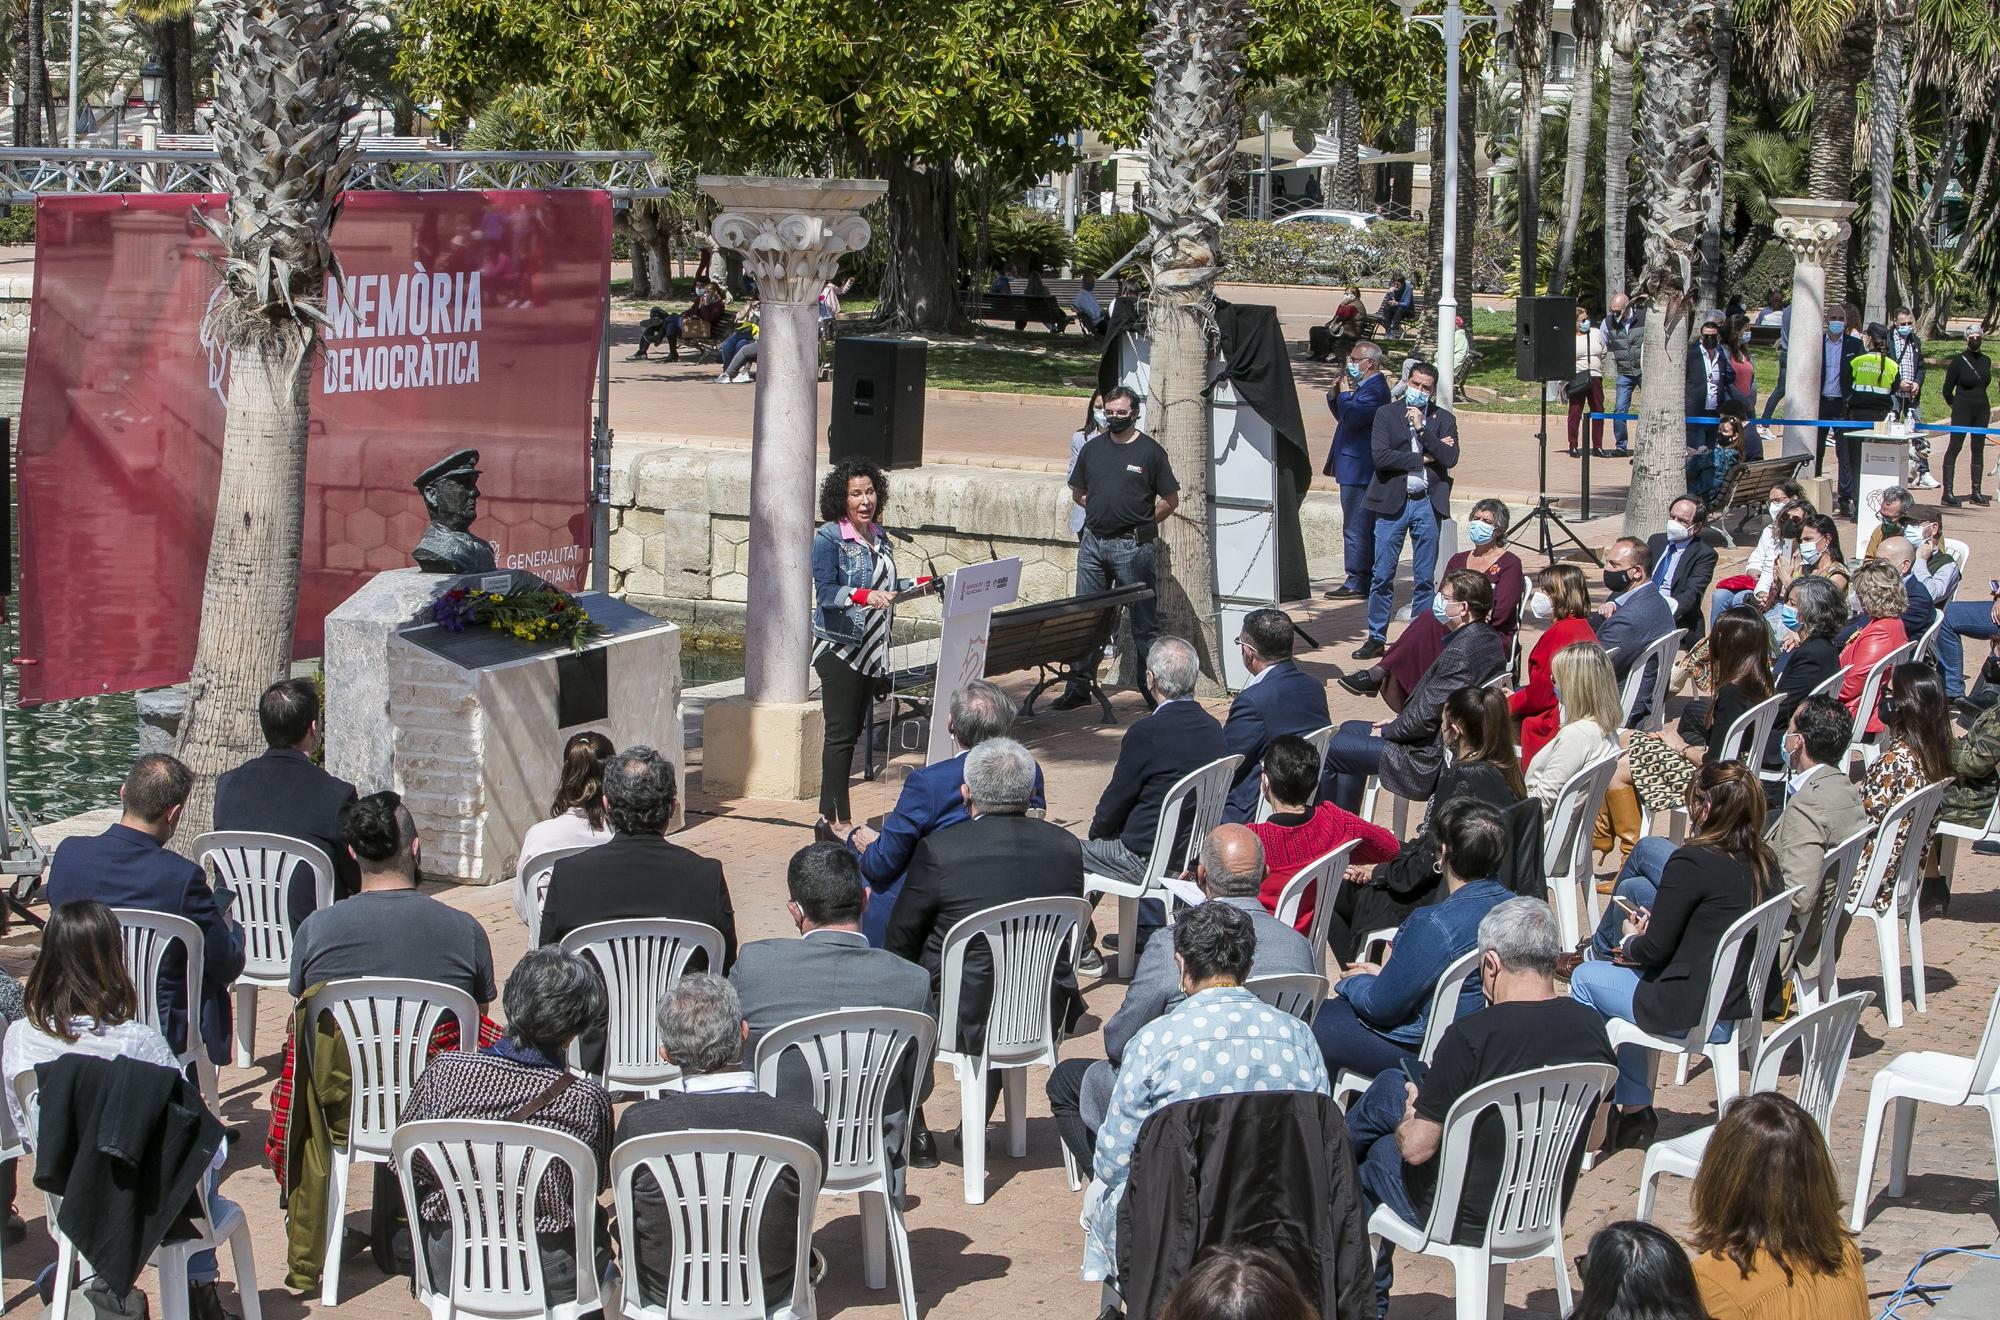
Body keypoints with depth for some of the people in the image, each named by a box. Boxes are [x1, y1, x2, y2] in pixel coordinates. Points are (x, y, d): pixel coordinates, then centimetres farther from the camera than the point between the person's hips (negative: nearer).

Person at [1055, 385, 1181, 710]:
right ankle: (1079, 688, 14)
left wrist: (1142, 525, 2)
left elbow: (1170, 500, 0)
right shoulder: (1092, 449, 10)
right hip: (1093, 542, 5)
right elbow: (1078, 493, 20)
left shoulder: (1150, 451, -3)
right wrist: (1105, 512, 11)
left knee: (1144, 621, -2)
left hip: (1132, 547, -5)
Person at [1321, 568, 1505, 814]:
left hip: (1429, 757, -11)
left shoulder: (1460, 652, -28)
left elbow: (1426, 717, -24)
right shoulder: (1489, 639, 4)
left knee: (1327, 750, -2)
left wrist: (1386, 731, -8)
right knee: (1350, 729, 26)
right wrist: (1400, 718, 10)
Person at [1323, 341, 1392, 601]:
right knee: (1365, 528, 14)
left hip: (1358, 470, -11)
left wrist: (1344, 394, -12)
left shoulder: (1374, 389, -17)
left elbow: (1351, 418, -27)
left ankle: (1357, 583, -5)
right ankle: (1368, 579, 20)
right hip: (1357, 469, 11)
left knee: (1355, 528, -7)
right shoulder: (1366, 386, 16)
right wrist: (1336, 394, 6)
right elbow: (1343, 417, 22)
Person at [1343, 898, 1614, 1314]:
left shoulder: (1472, 1035, -28)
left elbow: (1417, 1148, -22)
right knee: (1391, 1084, 25)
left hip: (1467, 1217, -7)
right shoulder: (1592, 1029, -9)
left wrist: (1410, 1119, 3)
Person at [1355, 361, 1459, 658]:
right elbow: (1380, 456, -9)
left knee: (1424, 578, 4)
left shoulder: (1444, 419, 8)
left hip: (1428, 503, 1)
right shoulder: (1386, 414, 4)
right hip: (1393, 502, -1)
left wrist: (1422, 429, -12)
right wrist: (1422, 459, -8)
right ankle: (1376, 637, 7)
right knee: (1382, 576, 0)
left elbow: (1450, 458, -7)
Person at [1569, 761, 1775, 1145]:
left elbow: (1655, 949, -15)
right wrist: (1647, 933, 7)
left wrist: (1631, 944, 7)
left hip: (1694, 1017, -7)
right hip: (1744, 1005, 7)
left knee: (1585, 978, 18)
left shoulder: (1692, 861, -21)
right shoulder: (1765, 863, 1)